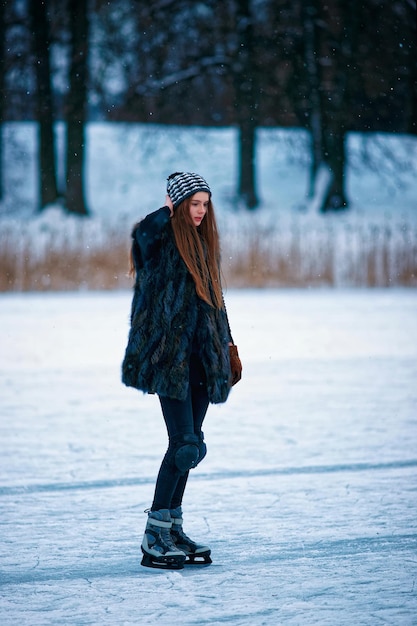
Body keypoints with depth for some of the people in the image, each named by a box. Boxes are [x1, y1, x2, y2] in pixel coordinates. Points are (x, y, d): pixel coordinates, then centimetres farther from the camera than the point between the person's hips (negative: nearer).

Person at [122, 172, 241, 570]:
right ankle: (154, 538, -5)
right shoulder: (160, 241, -5)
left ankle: (173, 529, 16)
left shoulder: (203, 242, 16)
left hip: (202, 357, 7)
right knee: (185, 444, -13)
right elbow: (143, 234, -31)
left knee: (188, 445, 8)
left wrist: (226, 345, 19)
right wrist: (169, 210, -14)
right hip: (169, 356, -7)